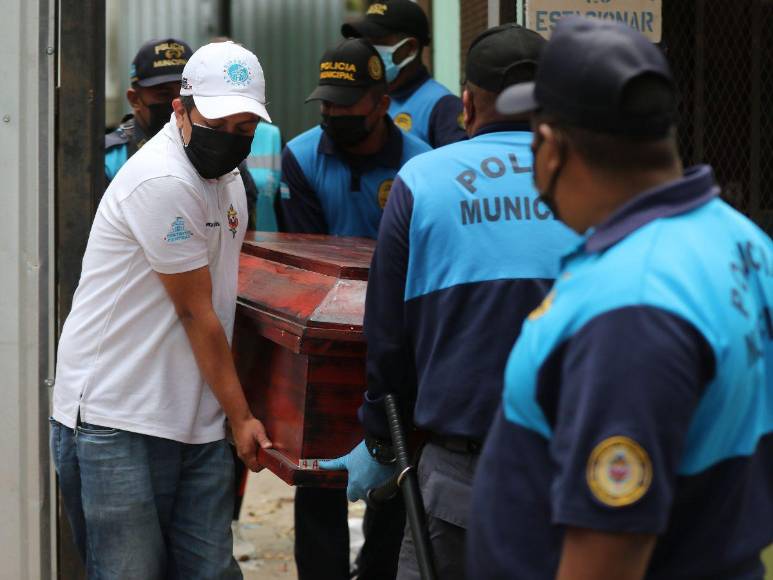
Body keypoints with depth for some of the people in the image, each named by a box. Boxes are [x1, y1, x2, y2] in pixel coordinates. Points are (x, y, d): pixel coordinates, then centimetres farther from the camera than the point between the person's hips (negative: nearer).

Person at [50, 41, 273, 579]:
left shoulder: (228, 180, 14)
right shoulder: (163, 181, -16)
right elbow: (194, 313, -12)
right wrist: (241, 415, -4)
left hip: (198, 423, 8)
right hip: (117, 421, -8)